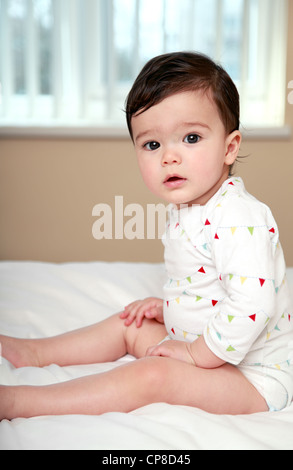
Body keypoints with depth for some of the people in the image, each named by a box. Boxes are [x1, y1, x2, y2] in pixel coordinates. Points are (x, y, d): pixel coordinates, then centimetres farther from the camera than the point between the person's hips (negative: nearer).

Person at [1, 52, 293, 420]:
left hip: (254, 374, -9)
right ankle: (33, 352, 25)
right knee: (130, 326, 13)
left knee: (151, 375, -24)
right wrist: (168, 306, 5)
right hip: (198, 340, 10)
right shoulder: (184, 208, 4)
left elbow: (251, 305, -36)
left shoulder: (238, 218, -29)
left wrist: (197, 354, -24)